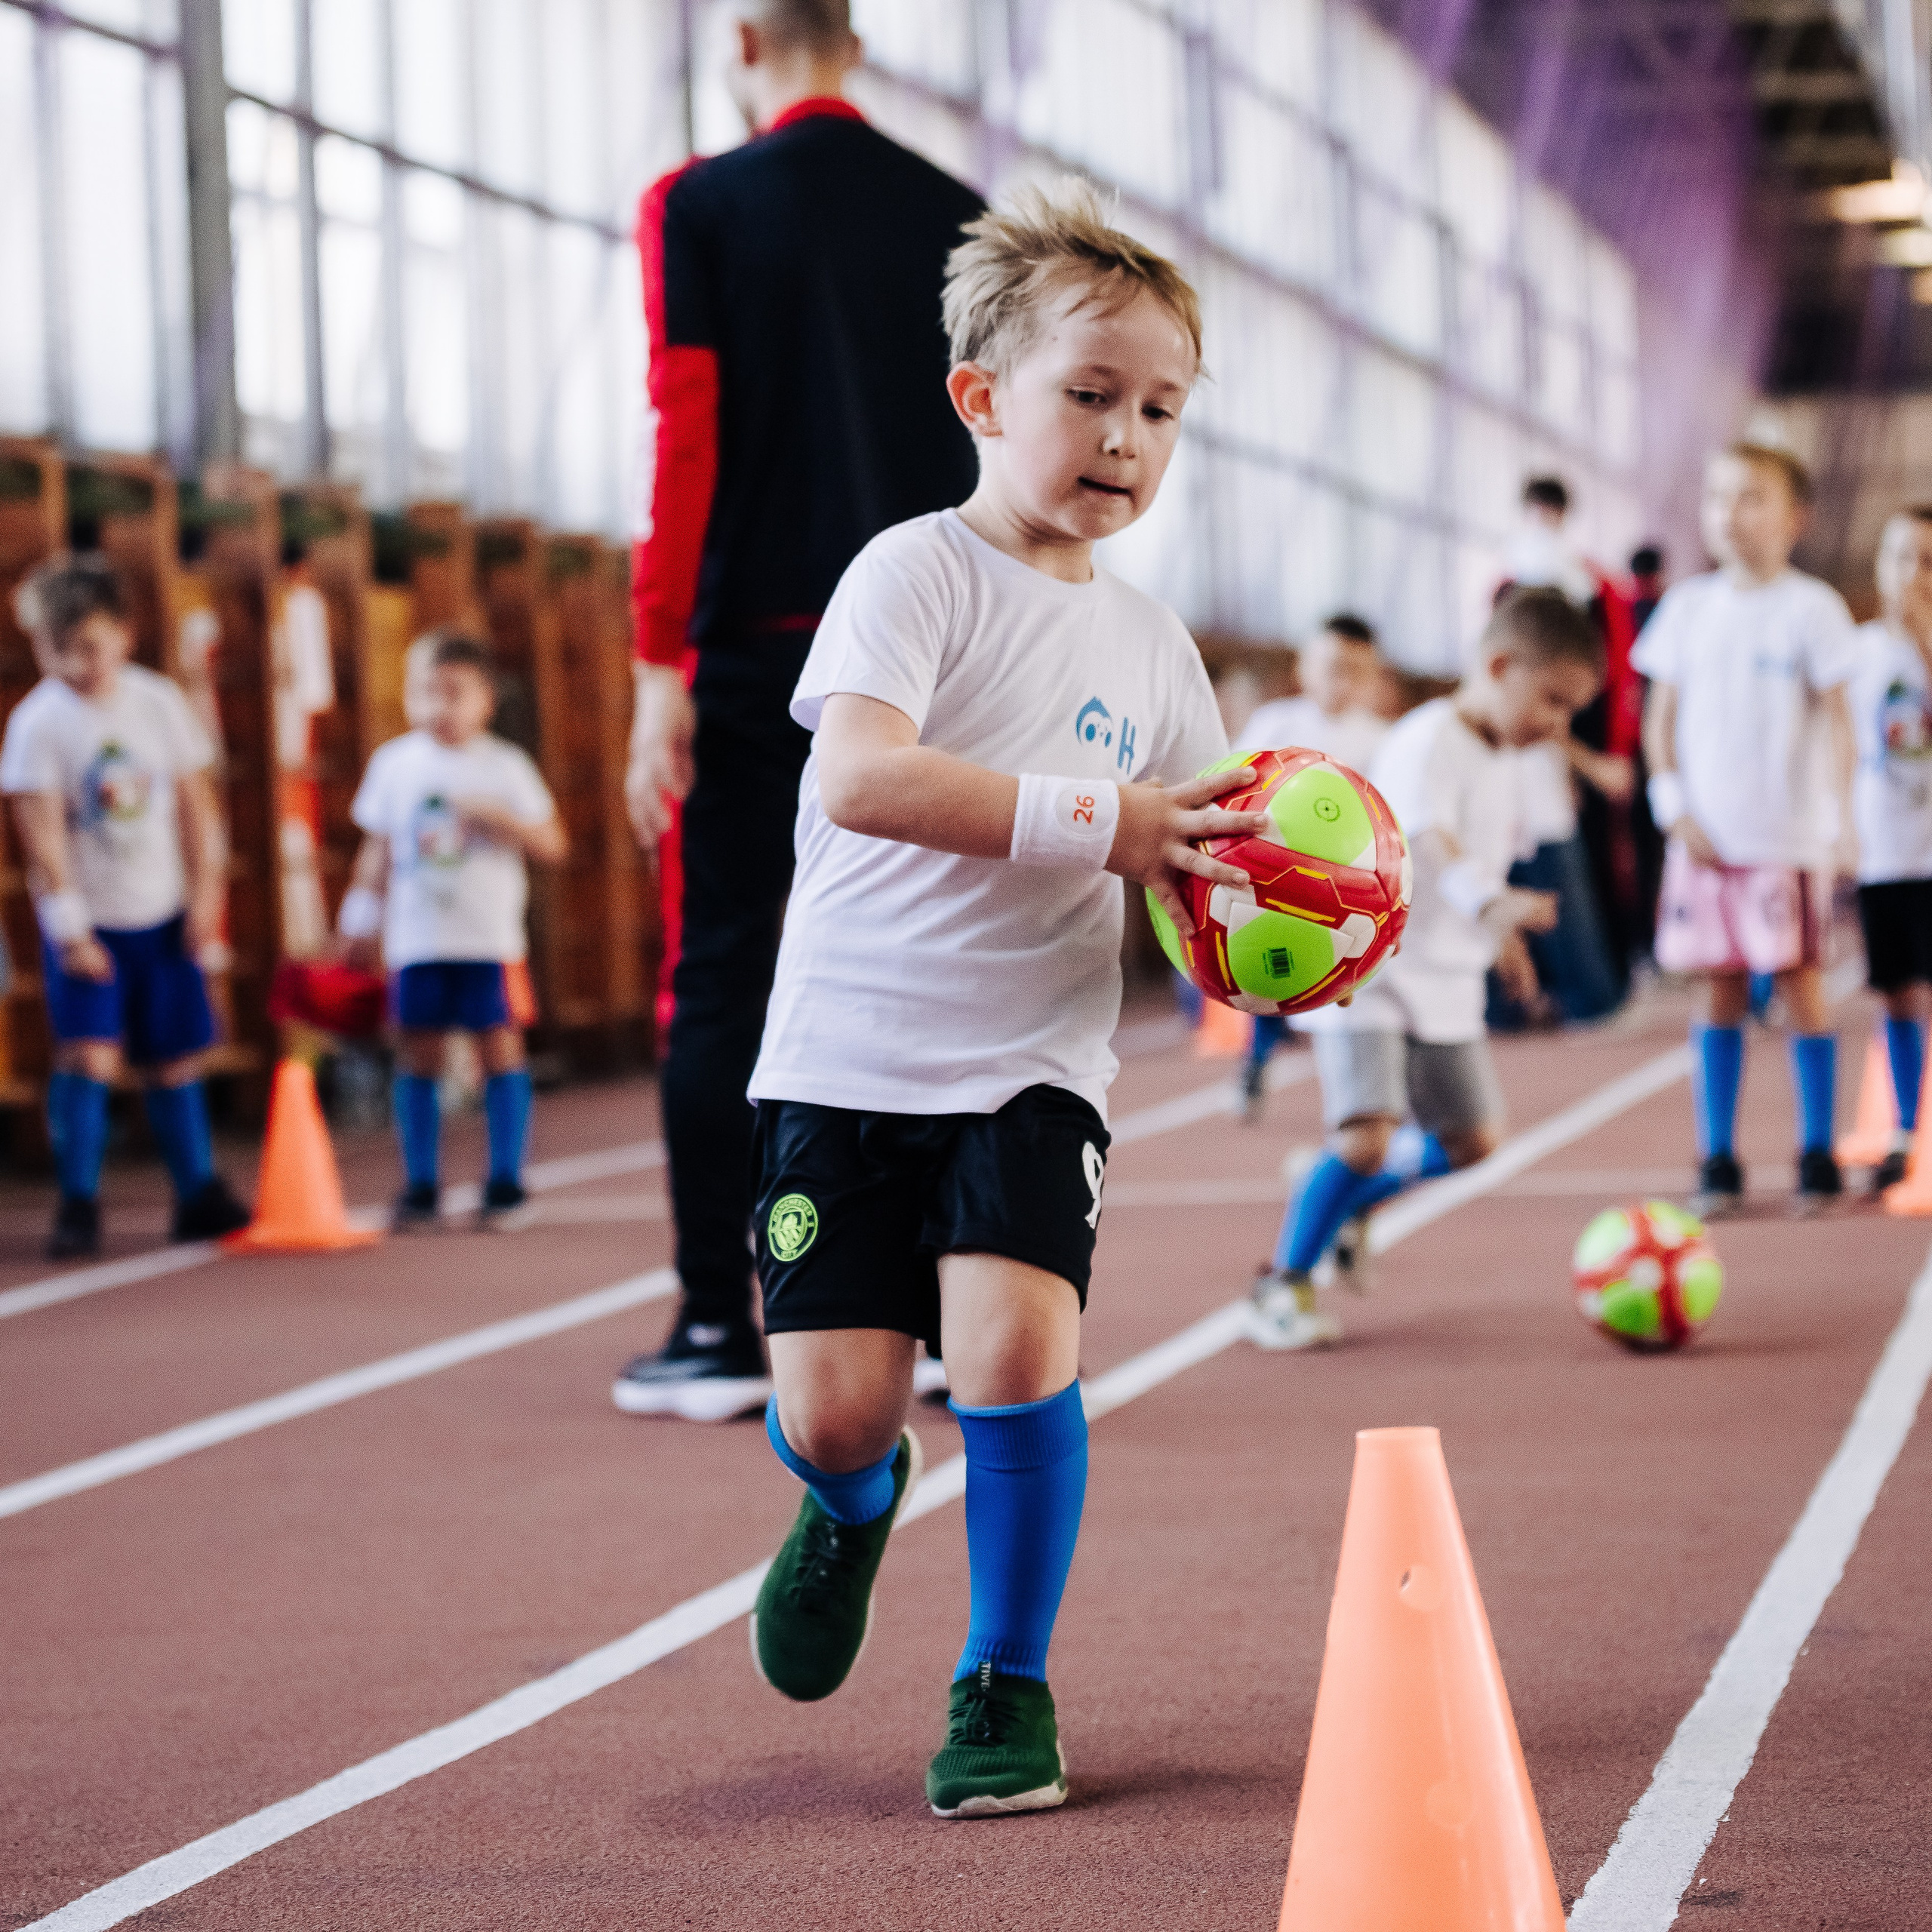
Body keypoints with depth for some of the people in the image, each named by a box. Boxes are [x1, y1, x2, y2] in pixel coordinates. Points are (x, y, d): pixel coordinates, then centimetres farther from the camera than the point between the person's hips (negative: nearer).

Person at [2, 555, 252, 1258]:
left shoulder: (158, 702, -1)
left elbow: (195, 802, 6)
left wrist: (204, 891, 2)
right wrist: (69, 927, -19)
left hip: (163, 914, 3)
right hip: (88, 921, -3)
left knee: (175, 1060, 11)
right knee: (87, 1055, -15)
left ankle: (199, 1195, 22)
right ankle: (78, 1206, -7)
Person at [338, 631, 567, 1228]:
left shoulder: (505, 766, 2)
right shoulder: (394, 763, 8)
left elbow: (551, 844, 1)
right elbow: (378, 848, 13)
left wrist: (500, 820, -14)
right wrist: (361, 918, 9)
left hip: (490, 937, -2)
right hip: (416, 938, 2)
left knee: (500, 1045, -2)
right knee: (420, 1054, 4)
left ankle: (504, 1183, 5)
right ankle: (421, 1185, 11)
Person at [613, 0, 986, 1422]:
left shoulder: (699, 209, -1)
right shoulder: (956, 219, 9)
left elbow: (684, 438, -7)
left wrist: (659, 668, -6)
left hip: (759, 654, -3)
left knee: (722, 983, 2)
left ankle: (720, 1333, 1)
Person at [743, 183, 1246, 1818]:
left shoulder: (1152, 645, 11)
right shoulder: (917, 575, -8)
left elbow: (1192, 867, 17)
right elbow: (861, 777, -25)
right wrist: (1094, 822, -28)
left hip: (1032, 1065, 3)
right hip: (851, 1052, -3)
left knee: (1016, 1342, -19)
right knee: (834, 1406, -6)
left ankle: (1008, 1682, 1)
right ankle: (856, 1503, 33)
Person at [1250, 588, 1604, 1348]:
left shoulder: (1504, 765, 8)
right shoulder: (1429, 742, -21)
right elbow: (1429, 840, -39)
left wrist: (1502, 938, 35)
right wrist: (1489, 902, -56)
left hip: (1445, 978, 9)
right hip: (1366, 969, -9)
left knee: (1471, 1139, 11)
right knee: (1367, 1134, -20)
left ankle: (1347, 1198, 35)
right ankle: (1283, 1283, -2)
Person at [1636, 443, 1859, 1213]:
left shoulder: (1810, 609, -3)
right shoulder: (1689, 607, 7)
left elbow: (1838, 718, -4)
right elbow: (1660, 718, 10)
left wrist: (1833, 818, -11)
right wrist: (1676, 810, -2)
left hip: (1787, 836, -3)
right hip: (1704, 835, 3)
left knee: (1801, 985, -1)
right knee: (1720, 991, 6)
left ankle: (1817, 1156, 8)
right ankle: (1716, 1161, 11)